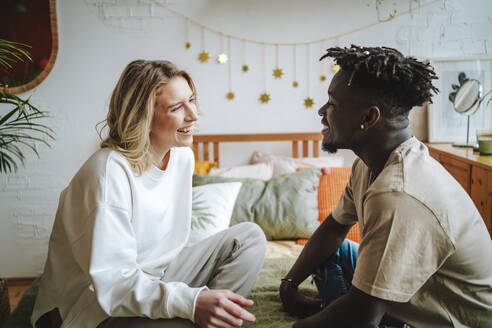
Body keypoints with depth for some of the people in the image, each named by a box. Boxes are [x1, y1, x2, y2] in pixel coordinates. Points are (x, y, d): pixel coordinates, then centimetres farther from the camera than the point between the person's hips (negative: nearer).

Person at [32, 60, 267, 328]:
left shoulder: (183, 156, 1)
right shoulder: (109, 172, -24)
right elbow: (112, 281, -27)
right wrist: (192, 303, -39)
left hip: (156, 277, 8)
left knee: (250, 236, -4)